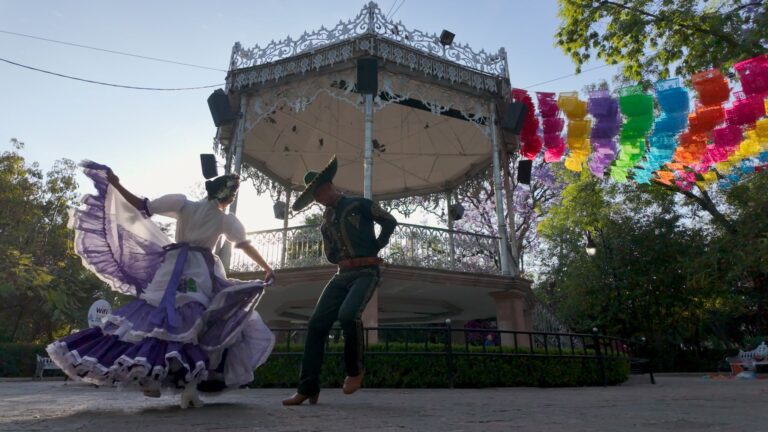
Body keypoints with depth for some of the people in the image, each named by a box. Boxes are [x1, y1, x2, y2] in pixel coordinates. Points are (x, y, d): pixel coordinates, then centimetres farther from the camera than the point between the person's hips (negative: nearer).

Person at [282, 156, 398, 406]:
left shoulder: (358, 205, 1)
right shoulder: (326, 219, 19)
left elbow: (390, 222, 1)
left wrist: (374, 249, 0)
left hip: (366, 272, -6)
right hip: (343, 275, 6)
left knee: (348, 315, -29)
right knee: (317, 323, -7)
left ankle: (355, 371, -4)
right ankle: (308, 388, -1)